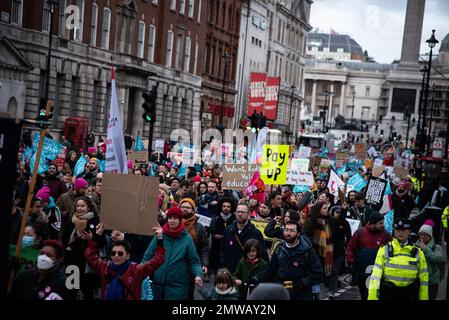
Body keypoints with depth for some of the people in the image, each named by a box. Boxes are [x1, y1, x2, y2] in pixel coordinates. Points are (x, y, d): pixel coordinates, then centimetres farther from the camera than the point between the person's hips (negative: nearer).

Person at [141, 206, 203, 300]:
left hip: (178, 288, -2)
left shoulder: (187, 239, -2)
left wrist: (198, 274, -17)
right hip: (157, 285, 2)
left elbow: (194, 261, 1)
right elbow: (147, 257, 5)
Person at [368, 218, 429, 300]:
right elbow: (376, 274, -5)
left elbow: (423, 278, 8)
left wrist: (423, 298, 4)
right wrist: (372, 296, -13)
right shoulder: (384, 250, 1)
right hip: (388, 294, -1)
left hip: (409, 295, 1)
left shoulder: (417, 253, 6)